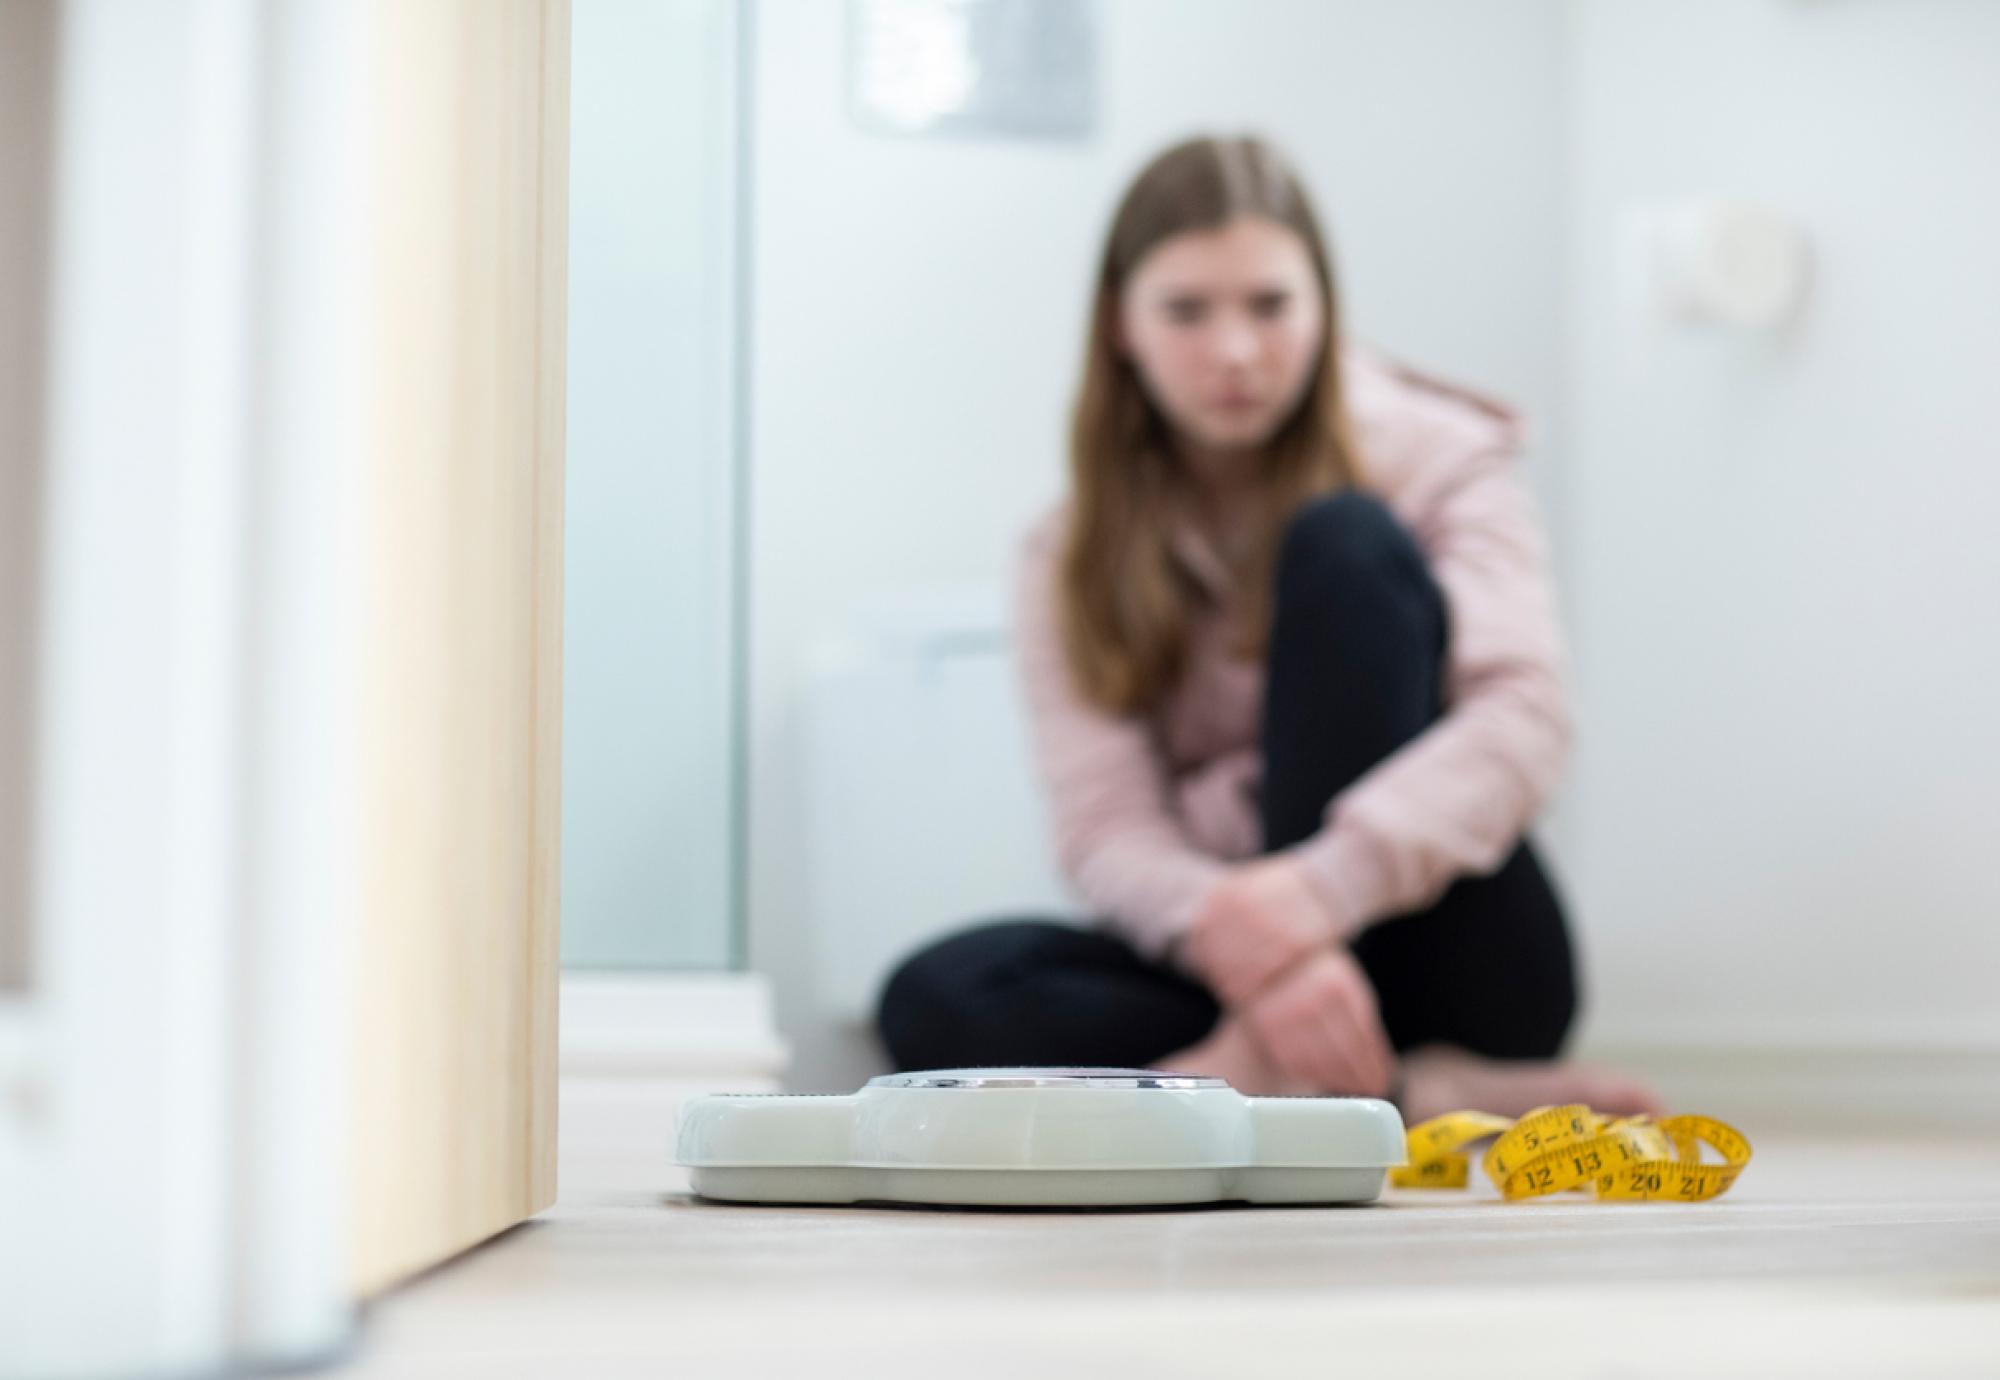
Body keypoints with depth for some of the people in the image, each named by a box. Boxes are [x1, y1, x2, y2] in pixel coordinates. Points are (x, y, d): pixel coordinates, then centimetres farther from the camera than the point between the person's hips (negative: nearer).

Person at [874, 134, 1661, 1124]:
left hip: (1458, 962, -2)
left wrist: (1322, 887, -36)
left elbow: (1527, 715, -18)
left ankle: (1288, 1071, -30)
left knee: (1345, 543, -21)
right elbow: (1106, 831, -9)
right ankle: (1415, 1091, -29)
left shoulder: (1435, 458, -2)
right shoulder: (1074, 559, 3)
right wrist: (1235, 936, -34)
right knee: (937, 1001, -25)